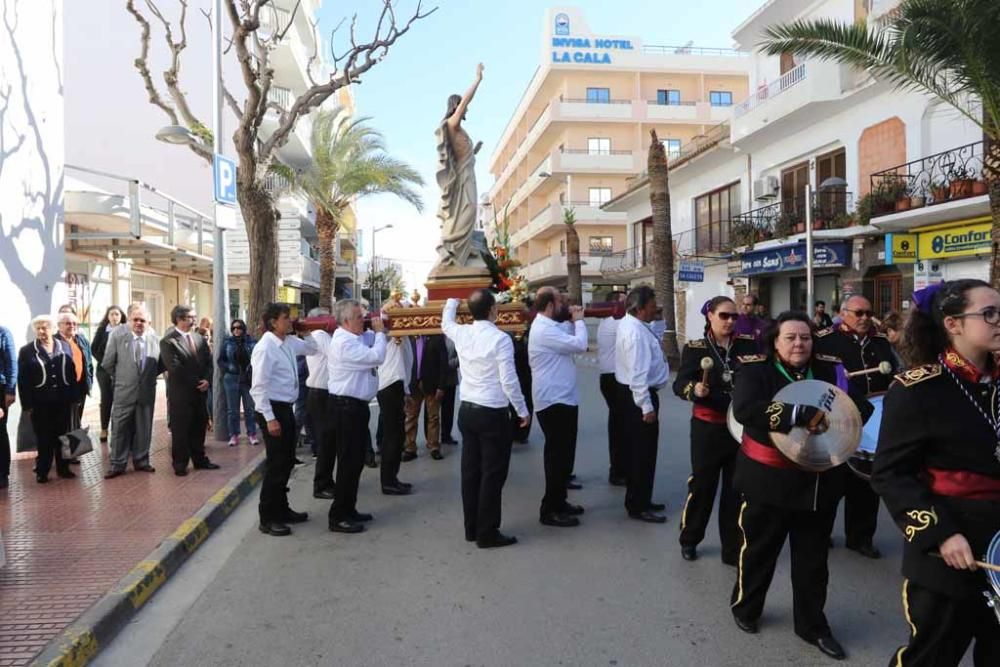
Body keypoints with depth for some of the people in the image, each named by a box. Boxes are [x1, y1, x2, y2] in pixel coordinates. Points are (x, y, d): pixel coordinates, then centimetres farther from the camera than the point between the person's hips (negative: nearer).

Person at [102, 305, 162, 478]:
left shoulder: (155, 340, 0)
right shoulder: (117, 338, -4)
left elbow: (161, 364, 9)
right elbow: (107, 364, 3)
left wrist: (149, 376, 5)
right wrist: (119, 378, 9)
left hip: (147, 392, 1)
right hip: (124, 392, -1)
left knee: (143, 429, 10)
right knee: (120, 429, 4)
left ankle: (141, 461, 23)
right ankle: (117, 464, 13)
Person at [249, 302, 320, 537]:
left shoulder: (289, 342, 6)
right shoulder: (265, 348, -18)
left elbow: (310, 348, 25)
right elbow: (259, 387, -19)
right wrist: (269, 418, -21)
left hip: (285, 408, 9)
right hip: (271, 409, -9)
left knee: (287, 461, 16)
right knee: (276, 464, -2)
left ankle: (281, 509, 31)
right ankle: (267, 519, 10)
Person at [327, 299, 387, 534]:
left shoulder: (351, 339, 14)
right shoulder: (345, 342, -19)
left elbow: (371, 355, 22)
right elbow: (376, 357, -23)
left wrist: (379, 331, 11)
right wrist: (379, 331, -10)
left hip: (354, 406, 11)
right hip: (347, 407, -11)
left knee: (355, 460, 16)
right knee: (348, 461, -5)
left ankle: (348, 510, 27)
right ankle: (338, 517, 3)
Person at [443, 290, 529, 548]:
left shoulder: (461, 333, 2)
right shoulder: (500, 338, -16)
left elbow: (446, 323, 27)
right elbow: (509, 381, -16)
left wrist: (452, 301, 45)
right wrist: (523, 411, -4)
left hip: (467, 410, 7)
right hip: (492, 414, -7)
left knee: (471, 471, 13)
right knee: (493, 474, 2)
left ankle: (472, 528, 24)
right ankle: (487, 533, 8)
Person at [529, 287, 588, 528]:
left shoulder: (548, 326, 15)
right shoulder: (545, 329, -19)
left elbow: (571, 345, 16)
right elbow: (579, 345, -23)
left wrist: (572, 320, 7)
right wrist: (578, 320, -8)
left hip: (561, 399, 11)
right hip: (555, 402, -11)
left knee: (562, 455, 17)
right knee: (558, 456, -5)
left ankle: (558, 502, 28)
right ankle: (550, 510, 4)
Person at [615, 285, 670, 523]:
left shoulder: (630, 325, 11)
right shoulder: (636, 332, -22)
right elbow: (638, 373, -26)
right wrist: (647, 406, -24)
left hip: (632, 393, 11)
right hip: (639, 395, -11)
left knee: (636, 449, 18)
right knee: (643, 451, -2)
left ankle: (639, 500, 30)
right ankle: (638, 507, 8)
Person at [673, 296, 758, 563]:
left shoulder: (748, 344, 1)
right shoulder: (695, 348, -6)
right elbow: (679, 385, -13)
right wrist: (695, 390, -31)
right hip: (708, 428, -2)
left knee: (737, 488, 10)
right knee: (702, 484, 7)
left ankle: (733, 548, 24)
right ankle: (689, 539, 29)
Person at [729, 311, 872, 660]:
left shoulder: (830, 369, 2)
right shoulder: (755, 369, -12)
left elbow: (863, 407, 3)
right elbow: (744, 410, -29)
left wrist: (833, 422, -16)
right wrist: (803, 414, -33)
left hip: (819, 481, 4)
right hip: (769, 480, -3)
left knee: (813, 558, 16)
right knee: (758, 550, 15)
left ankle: (813, 625, 34)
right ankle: (744, 607, 38)